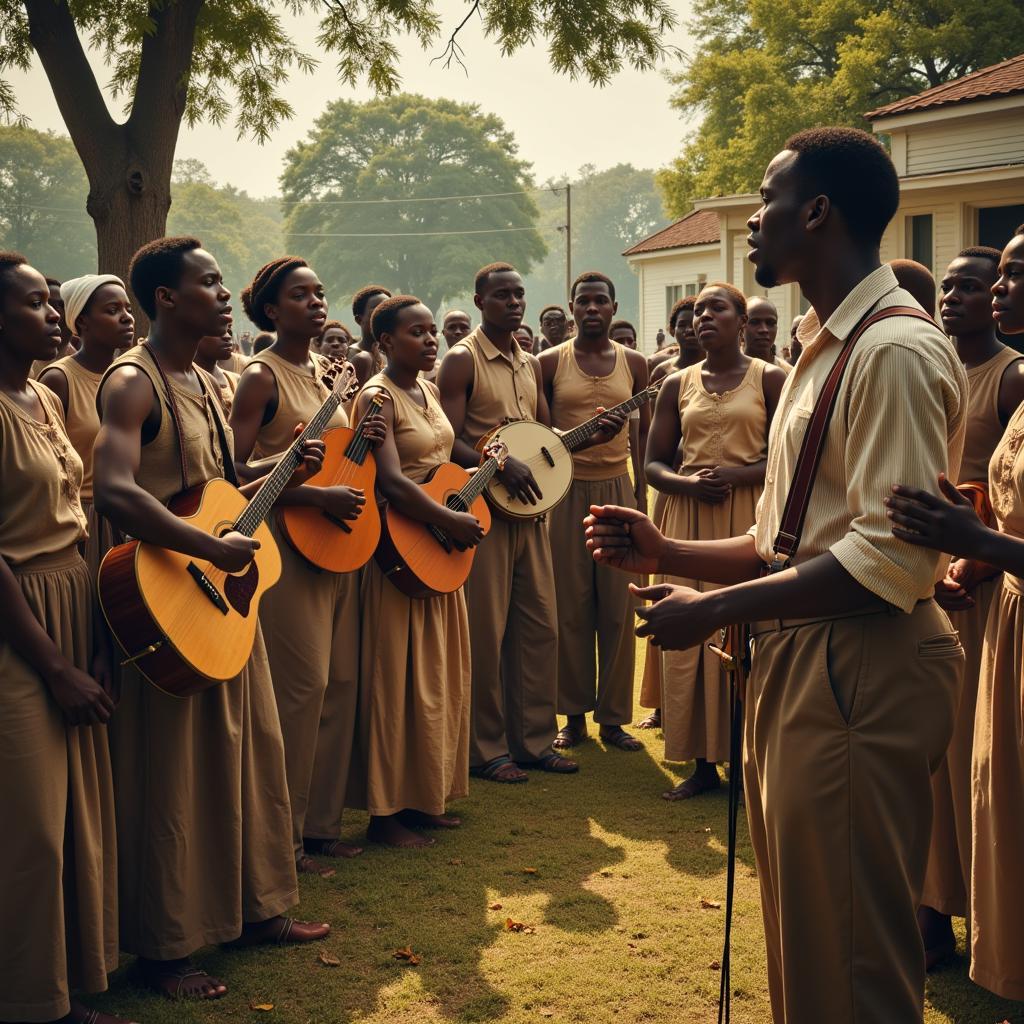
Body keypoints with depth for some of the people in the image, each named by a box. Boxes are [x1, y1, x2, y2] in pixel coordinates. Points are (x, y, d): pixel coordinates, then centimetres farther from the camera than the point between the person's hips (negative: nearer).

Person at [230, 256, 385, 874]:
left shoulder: (327, 371, 13)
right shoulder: (262, 378, -9)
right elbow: (238, 470, -17)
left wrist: (368, 435, 2)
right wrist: (318, 495, -22)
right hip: (289, 544, -8)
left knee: (341, 684, 9)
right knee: (304, 685, -8)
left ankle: (322, 823, 20)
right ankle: (283, 836, 5)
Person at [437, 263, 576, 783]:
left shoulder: (530, 364, 16)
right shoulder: (462, 360, -6)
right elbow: (448, 442, -13)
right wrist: (499, 465, -25)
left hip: (528, 508, 7)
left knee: (539, 626, 9)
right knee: (486, 632, -3)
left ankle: (534, 739, 19)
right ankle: (485, 750, 7)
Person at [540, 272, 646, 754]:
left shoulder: (633, 363, 8)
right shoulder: (550, 363, 3)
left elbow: (644, 433, 10)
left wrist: (643, 499, 4)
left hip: (617, 490, 1)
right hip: (566, 492, -1)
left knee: (618, 607, 1)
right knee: (570, 607, 1)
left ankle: (613, 717, 8)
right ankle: (574, 714, 11)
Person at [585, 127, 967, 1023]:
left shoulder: (897, 351, -15)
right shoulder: (825, 347, 16)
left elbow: (890, 559, -23)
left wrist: (715, 609, -19)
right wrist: (667, 555, 8)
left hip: (858, 674, -10)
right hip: (798, 664, 10)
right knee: (799, 944, 20)